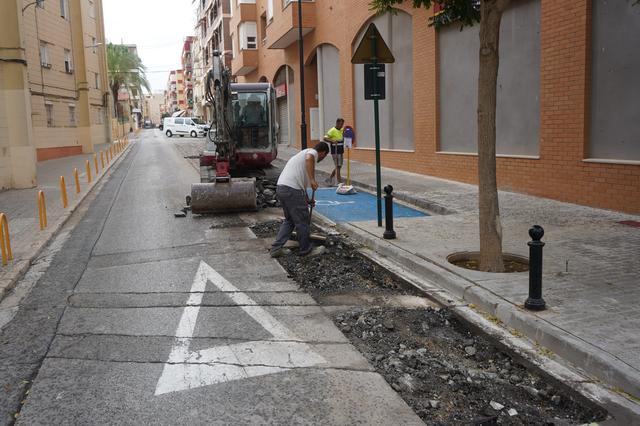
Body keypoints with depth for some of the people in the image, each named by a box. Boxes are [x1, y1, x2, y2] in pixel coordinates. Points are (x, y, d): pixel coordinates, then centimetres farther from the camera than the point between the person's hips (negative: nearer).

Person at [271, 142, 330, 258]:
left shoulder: (304, 152, 30)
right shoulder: (313, 152, 2)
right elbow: (309, 158, -26)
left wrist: (307, 200, 44)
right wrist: (312, 180, -28)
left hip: (281, 188, 9)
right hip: (292, 190, -9)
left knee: (289, 220, 21)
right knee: (302, 221, 4)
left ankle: (276, 248, 19)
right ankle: (306, 250, 17)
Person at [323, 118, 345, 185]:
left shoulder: (341, 130, 13)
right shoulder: (332, 130, -11)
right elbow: (325, 138, -17)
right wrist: (332, 141, -31)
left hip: (341, 151, 8)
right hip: (335, 152, -8)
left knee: (338, 166, 14)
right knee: (337, 167, -6)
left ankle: (330, 179, 27)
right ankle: (339, 182, -3)